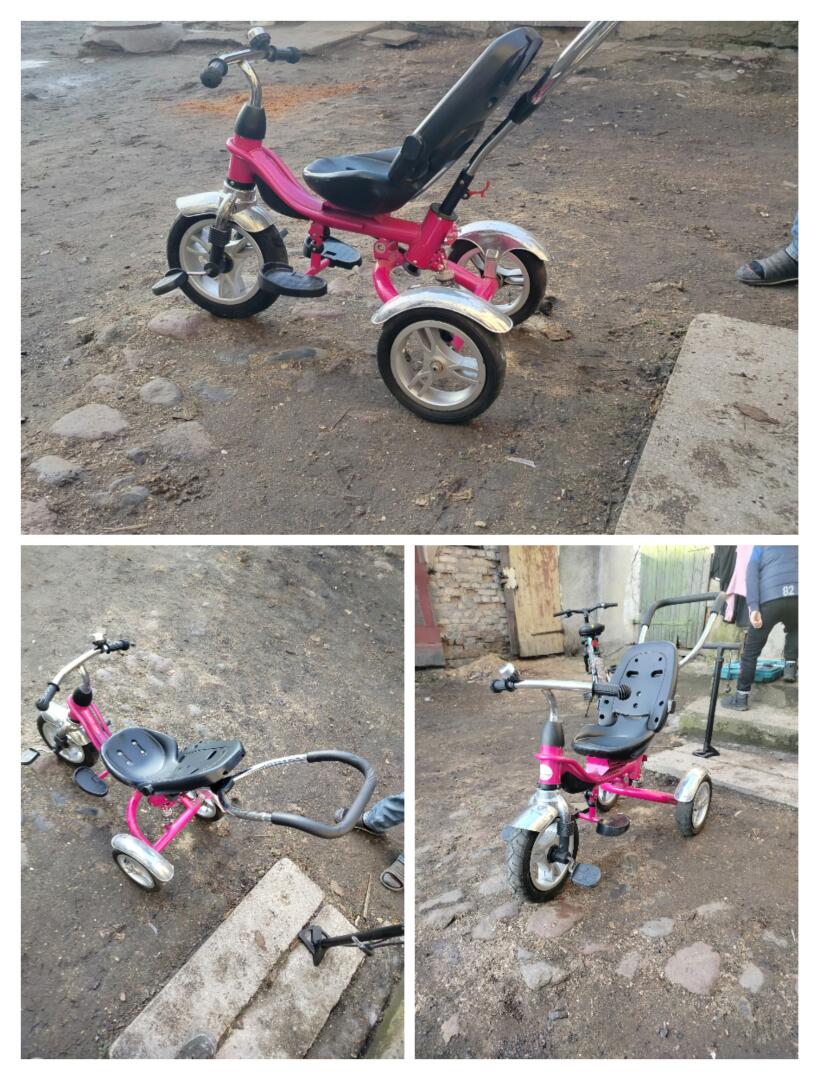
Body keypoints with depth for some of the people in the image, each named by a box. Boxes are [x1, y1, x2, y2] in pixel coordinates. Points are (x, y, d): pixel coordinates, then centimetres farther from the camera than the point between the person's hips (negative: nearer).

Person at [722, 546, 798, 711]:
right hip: (796, 597, 2)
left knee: (751, 650, 8)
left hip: (770, 599, -2)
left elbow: (751, 575, 4)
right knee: (793, 630, 37)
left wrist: (754, 608, -5)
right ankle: (790, 668, 22)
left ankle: (741, 698, 10)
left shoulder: (761, 546, 22)